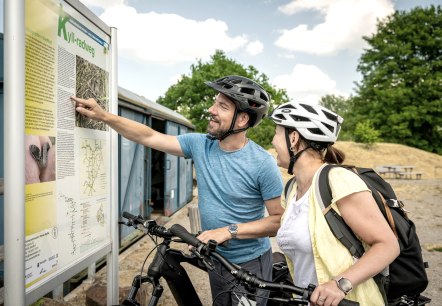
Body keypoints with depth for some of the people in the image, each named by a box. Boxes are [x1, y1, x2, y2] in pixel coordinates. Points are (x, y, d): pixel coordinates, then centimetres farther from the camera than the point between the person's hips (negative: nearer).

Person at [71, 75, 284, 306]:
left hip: (250, 264, -5)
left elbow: (279, 220, -17)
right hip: (216, 260, 5)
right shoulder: (200, 145, -8)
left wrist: (229, 231, -26)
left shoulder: (262, 163, -22)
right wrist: (102, 115, -6)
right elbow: (150, 137, -2)